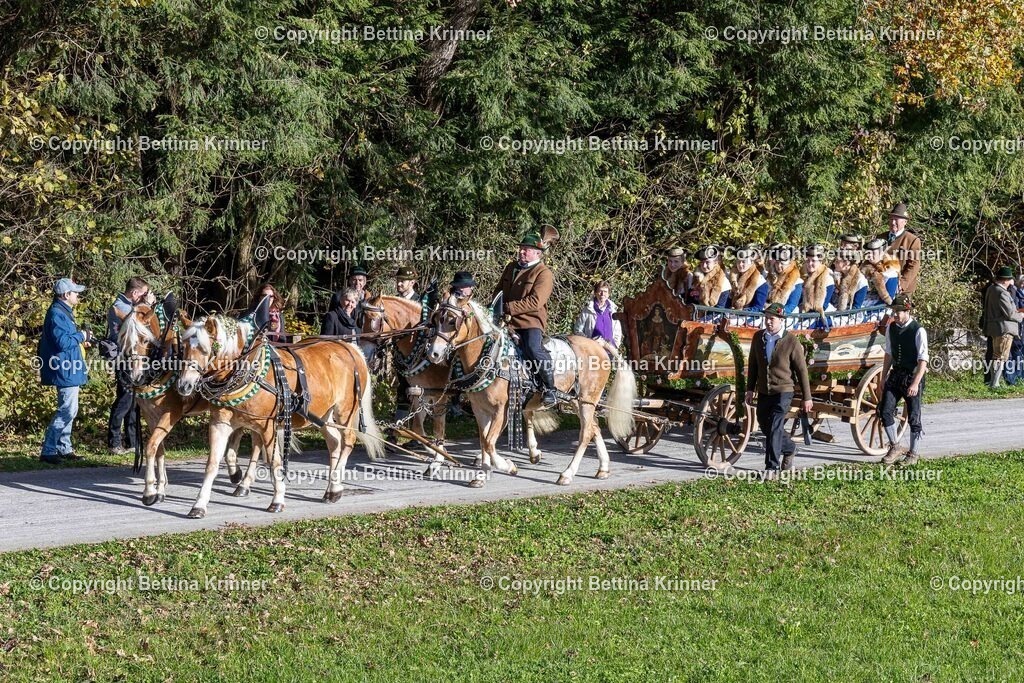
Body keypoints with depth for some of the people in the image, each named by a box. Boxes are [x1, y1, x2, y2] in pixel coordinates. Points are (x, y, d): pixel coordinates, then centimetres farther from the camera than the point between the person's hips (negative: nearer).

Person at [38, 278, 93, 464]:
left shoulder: (64, 312, 15)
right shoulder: (57, 314, -18)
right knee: (67, 411, -11)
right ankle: (48, 451, -9)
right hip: (66, 370, -11)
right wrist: (81, 336, -13)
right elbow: (62, 341, -26)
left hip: (69, 370, 11)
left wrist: (81, 340, 13)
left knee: (69, 410, 17)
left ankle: (64, 448, 24)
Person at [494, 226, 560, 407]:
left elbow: (535, 302, -20)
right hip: (507, 322, 8)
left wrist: (508, 307, -22)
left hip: (531, 322, -8)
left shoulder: (544, 273, -8)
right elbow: (499, 290, 29)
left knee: (534, 348, -31)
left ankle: (550, 389, -20)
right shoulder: (511, 268, 16)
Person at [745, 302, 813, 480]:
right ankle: (789, 448, 41)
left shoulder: (791, 341, -11)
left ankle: (772, 468, -8)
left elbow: (801, 369, -6)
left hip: (783, 391, -6)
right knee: (765, 426, 16)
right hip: (764, 392, 6)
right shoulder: (758, 337, 3)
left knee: (775, 428, -13)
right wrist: (750, 389, 10)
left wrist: (807, 397, -5)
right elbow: (753, 364, 12)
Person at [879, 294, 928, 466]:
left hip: (913, 376, -5)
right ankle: (895, 447, 12)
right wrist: (883, 378, 13)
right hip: (896, 374, 5)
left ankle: (912, 453, 16)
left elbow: (923, 360, -16)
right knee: (885, 411, -4)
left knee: (914, 417, 3)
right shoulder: (891, 328, 3)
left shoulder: (918, 331, -15)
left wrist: (915, 383, -23)